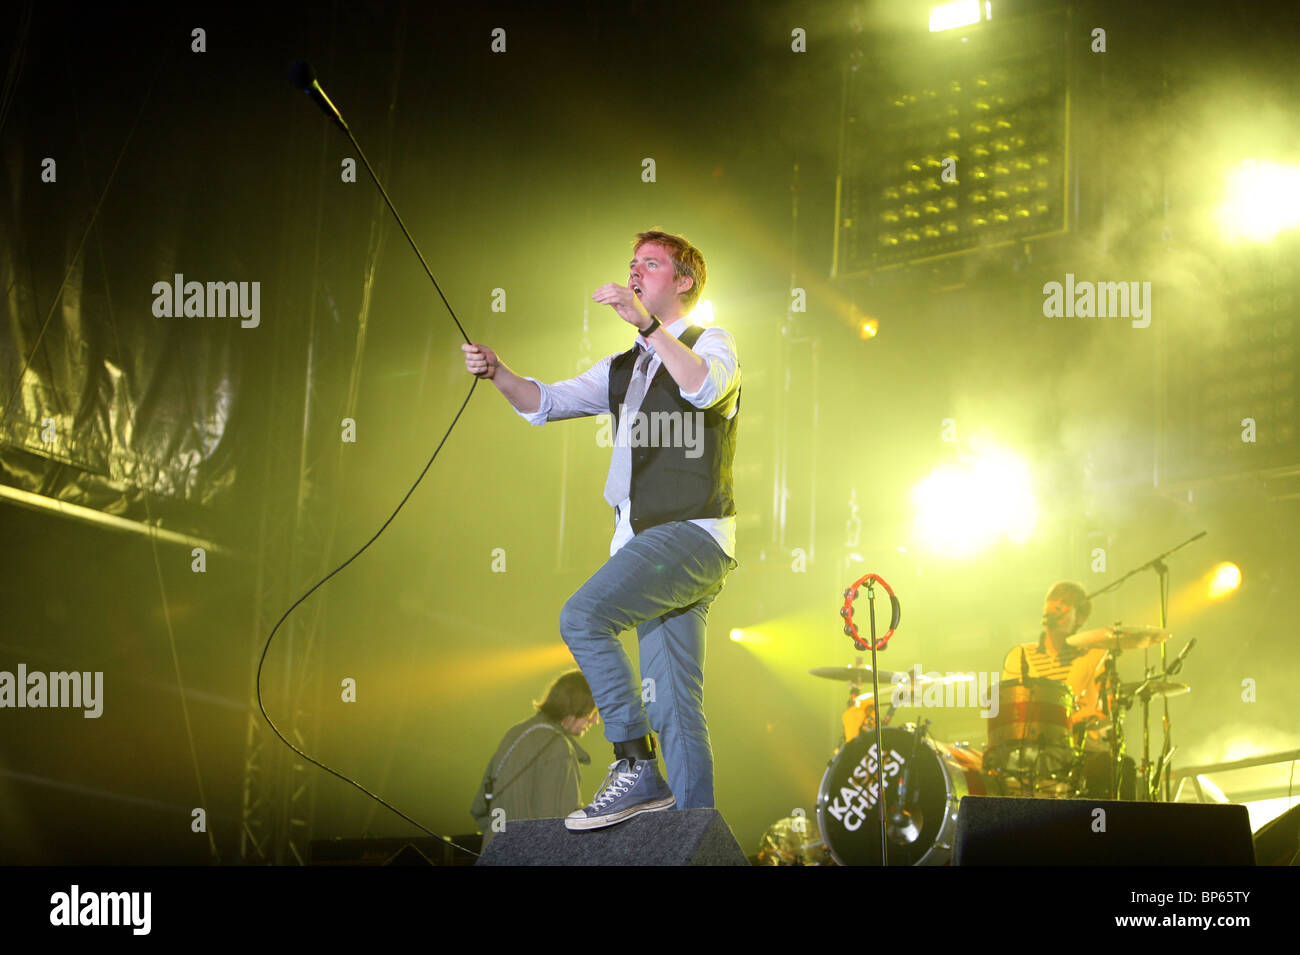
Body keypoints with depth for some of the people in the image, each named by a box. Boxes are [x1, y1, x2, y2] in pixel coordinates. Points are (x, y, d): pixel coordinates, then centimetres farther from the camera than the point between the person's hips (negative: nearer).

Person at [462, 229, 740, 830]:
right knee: (672, 707, 3)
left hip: (692, 535, -8)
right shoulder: (622, 368, 23)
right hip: (646, 544, 8)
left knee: (582, 617, -24)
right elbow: (545, 403, 16)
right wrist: (497, 374, -3)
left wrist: (647, 322, -29)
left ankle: (636, 768, -20)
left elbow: (706, 388, -22)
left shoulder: (710, 344, 2)